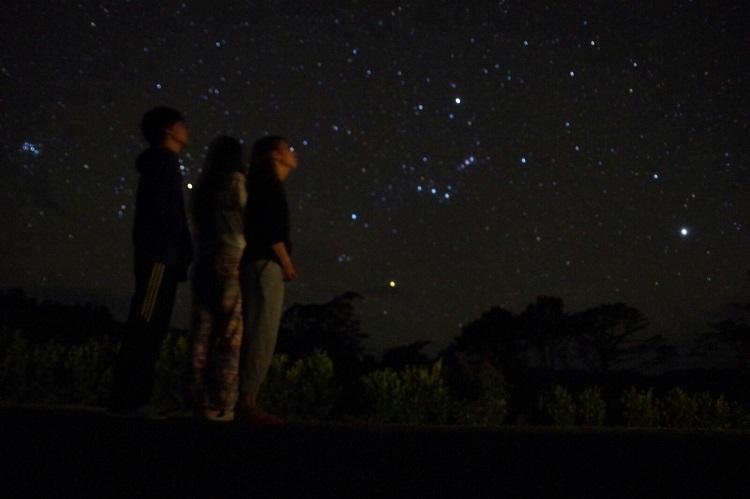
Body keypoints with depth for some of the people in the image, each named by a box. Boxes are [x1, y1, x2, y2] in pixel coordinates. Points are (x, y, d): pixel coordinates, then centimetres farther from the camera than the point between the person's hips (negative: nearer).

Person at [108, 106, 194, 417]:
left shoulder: (163, 163, 26)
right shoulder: (163, 159, -2)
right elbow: (158, 206, -15)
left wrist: (183, 249, 11)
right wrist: (184, 243, -10)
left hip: (163, 256, 10)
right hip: (159, 254, -10)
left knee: (151, 328, 5)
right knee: (145, 326, -13)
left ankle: (135, 397, 4)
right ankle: (126, 398, -14)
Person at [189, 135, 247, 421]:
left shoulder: (203, 187, 16)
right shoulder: (236, 180, -2)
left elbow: (199, 227, 17)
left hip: (204, 263, 6)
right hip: (233, 261, -6)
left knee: (204, 334, 4)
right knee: (231, 336, -5)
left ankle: (200, 401, 4)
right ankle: (221, 404, -7)